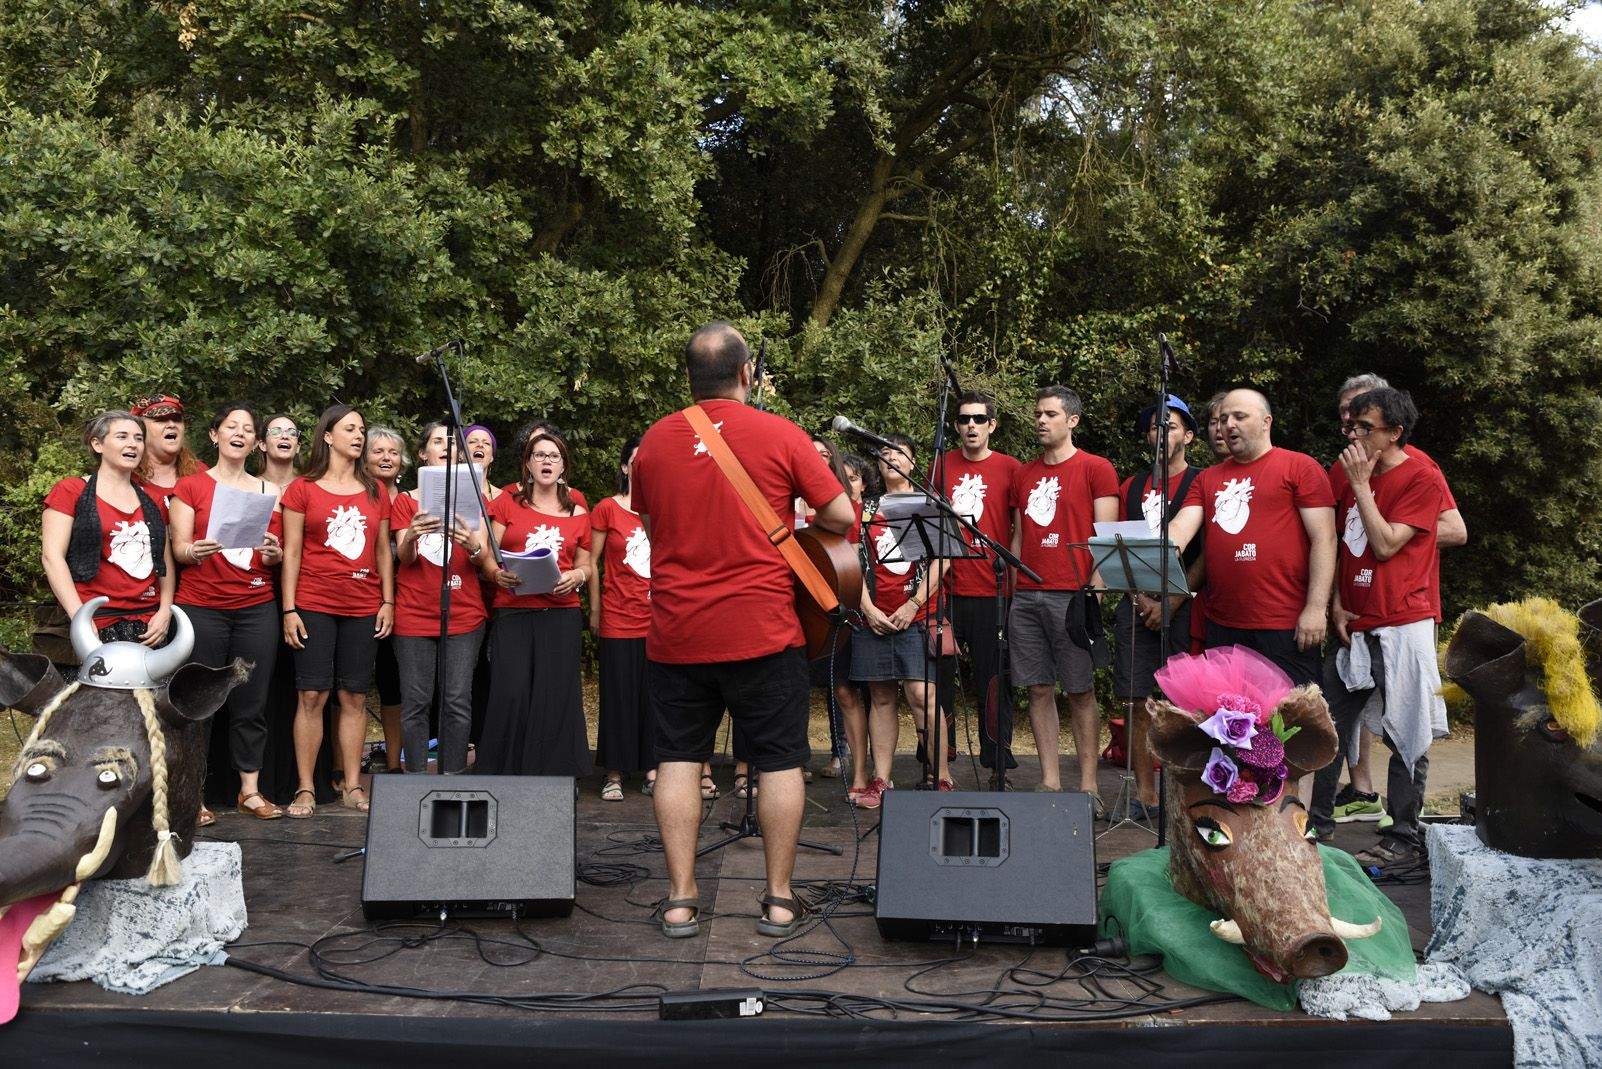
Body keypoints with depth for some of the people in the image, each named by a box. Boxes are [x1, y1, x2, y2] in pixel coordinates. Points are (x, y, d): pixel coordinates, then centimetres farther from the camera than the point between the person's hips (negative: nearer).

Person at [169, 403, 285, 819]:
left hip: (257, 609, 3)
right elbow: (179, 548, -2)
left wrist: (273, 554, -9)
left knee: (251, 703, 3)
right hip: (201, 609, -2)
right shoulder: (190, 486, 5)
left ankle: (250, 790, 11)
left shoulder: (270, 492, 13)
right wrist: (196, 550, -24)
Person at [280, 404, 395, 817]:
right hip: (315, 605, -3)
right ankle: (305, 789, 4)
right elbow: (291, 552, 0)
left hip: (363, 608, 3)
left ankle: (352, 787, 11)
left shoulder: (375, 491, 13)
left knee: (355, 697, 5)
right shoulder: (303, 489, 3)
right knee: (312, 694, -3)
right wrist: (289, 609, -6)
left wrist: (388, 602, 6)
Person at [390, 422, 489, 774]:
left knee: (458, 701, -4)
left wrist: (472, 544, -22)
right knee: (416, 702, -3)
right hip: (414, 615, -1)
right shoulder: (406, 500, 10)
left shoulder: (471, 498, 13)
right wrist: (411, 536, -25)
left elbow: (482, 557, 2)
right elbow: (404, 558, -1)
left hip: (464, 615, 1)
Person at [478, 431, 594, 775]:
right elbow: (488, 554, 7)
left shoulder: (578, 514, 14)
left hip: (561, 614, 2)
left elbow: (586, 564, 18)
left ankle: (553, 778, 7)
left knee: (556, 696, -2)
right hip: (513, 611, -1)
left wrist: (577, 575, -4)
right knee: (511, 694, -11)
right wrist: (498, 574, -14)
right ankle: (502, 775, 1)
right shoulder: (507, 503, 10)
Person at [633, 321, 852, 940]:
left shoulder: (654, 441, 3)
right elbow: (842, 517, -5)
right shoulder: (780, 435, -5)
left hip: (675, 633, 3)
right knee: (779, 760, 9)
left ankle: (680, 900, 13)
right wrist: (798, 516, 15)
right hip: (762, 631, -2)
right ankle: (779, 900, 14)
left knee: (679, 758, 11)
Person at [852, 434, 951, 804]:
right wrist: (868, 608, -3)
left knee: (922, 694, -11)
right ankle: (881, 780, 10)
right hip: (874, 617, 3)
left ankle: (942, 778, -4)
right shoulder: (867, 510, 15)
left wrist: (913, 604, -10)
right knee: (880, 697, 5)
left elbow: (941, 560, -2)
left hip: (916, 616, -3)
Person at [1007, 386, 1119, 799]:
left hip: (1072, 595, -5)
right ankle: (1049, 783, 13)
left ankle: (1088, 785, 7)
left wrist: (1095, 590, -12)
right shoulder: (1023, 475, 17)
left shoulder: (1096, 469, 1)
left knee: (1080, 691, 0)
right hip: (1026, 596, 5)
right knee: (1039, 690, 6)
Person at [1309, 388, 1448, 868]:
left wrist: (1361, 484, -13)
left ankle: (1405, 837, 12)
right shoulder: (1352, 475, 12)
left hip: (1402, 626, -7)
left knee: (1405, 736, 1)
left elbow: (1385, 545, -17)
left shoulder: (1422, 478, -8)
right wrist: (1336, 605, 4)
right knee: (1330, 727, 10)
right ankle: (1318, 822, 20)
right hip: (1354, 626, 7)